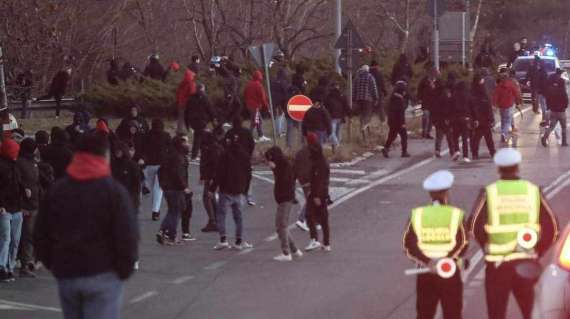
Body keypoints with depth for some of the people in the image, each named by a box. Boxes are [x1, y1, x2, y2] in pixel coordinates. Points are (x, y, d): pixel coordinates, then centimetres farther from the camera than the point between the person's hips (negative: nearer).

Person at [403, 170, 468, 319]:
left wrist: (427, 262, -16)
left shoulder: (417, 214, 2)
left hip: (425, 274, 2)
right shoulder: (456, 214, -3)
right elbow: (462, 244, -15)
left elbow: (409, 245, -8)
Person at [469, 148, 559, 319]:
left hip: (497, 262, -2)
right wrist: (537, 253, 8)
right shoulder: (533, 191, 1)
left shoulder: (489, 192, -4)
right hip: (526, 262, 2)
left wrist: (488, 248, 8)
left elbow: (475, 227, -8)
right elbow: (552, 228, -1)